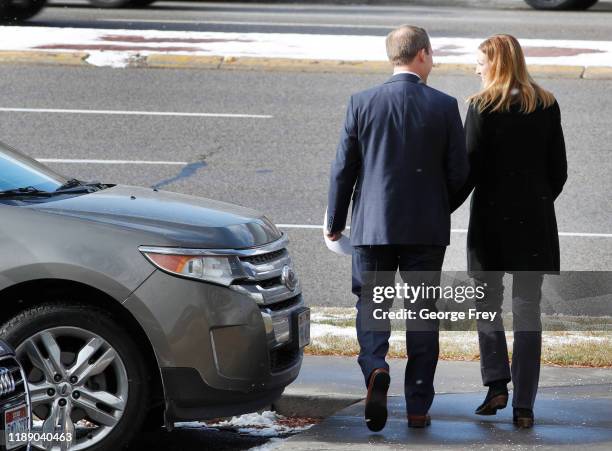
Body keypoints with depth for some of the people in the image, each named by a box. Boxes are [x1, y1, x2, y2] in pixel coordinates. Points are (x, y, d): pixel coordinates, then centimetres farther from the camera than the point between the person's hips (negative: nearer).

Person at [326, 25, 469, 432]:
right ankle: (418, 407, 9)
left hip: (373, 226, 0)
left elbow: (343, 168, -2)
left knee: (371, 306, 10)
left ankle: (375, 369, -18)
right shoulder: (444, 107, -6)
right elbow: (459, 173, -3)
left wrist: (335, 223, 9)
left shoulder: (362, 103, -4)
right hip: (427, 229, 0)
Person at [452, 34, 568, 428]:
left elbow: (470, 169, -10)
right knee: (528, 310, 5)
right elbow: (559, 169, 6)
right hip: (534, 220, 3)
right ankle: (524, 405, 3)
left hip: (491, 218, -3)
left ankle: (497, 384, 3)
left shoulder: (482, 107, -9)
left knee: (487, 302, 14)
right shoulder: (547, 106, 3)